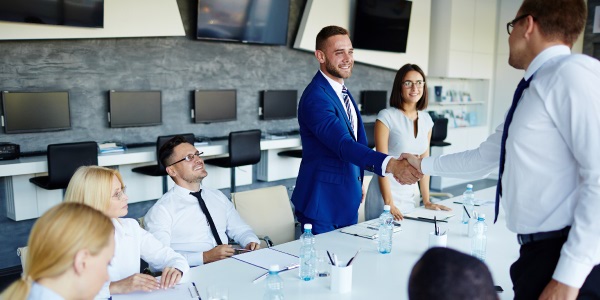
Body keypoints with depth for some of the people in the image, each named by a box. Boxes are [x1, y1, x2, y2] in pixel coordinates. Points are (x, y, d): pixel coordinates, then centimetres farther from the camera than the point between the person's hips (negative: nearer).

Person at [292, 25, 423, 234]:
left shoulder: (341, 91, 10)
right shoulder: (315, 97, -22)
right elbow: (343, 144, -35)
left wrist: (358, 182, 18)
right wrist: (390, 164, -47)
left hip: (348, 198, 9)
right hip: (322, 201, -9)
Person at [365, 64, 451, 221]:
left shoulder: (426, 119, 6)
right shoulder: (386, 117, -12)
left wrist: (426, 201, 8)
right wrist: (389, 204, -18)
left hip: (410, 194, 6)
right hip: (385, 192, -5)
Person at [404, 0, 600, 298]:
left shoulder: (573, 71, -14)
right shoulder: (533, 92, 16)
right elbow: (483, 157, 26)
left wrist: (568, 275, -23)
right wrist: (423, 165, 35)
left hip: (567, 258, -9)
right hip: (539, 252, 9)